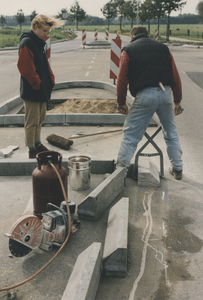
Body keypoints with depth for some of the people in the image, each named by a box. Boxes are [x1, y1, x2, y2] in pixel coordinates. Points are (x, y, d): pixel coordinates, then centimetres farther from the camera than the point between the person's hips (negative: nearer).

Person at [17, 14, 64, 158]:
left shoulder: (39, 42, 14)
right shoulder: (27, 42, -16)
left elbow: (45, 64, 19)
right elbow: (25, 67, -21)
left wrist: (51, 80, 8)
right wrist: (37, 84, -17)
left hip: (41, 89, 10)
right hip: (32, 90, -9)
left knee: (40, 118, 18)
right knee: (32, 121, -1)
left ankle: (38, 144, 31)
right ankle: (32, 150, 8)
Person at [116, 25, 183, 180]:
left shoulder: (128, 50, 10)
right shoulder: (163, 47, 18)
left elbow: (122, 79, 1)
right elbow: (176, 76, 14)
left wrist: (121, 103, 11)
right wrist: (177, 100, 21)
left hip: (145, 96, -3)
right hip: (166, 93, 4)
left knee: (130, 135, 5)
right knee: (171, 133, 19)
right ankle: (177, 169, 28)